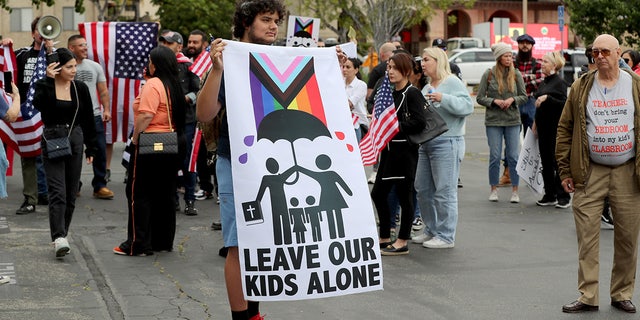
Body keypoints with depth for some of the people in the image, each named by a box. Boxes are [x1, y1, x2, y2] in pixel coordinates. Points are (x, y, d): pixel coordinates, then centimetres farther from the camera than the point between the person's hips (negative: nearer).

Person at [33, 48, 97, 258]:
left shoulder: (81, 88, 5)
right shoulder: (44, 86, -3)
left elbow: (89, 121, 10)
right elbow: (39, 104, -25)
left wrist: (91, 148, 9)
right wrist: (49, 80, -26)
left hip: (75, 142, 4)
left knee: (71, 193, 7)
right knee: (57, 192, -14)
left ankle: (61, 234, 21)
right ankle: (59, 238, -20)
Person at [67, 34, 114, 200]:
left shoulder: (95, 67, 9)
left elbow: (103, 91, 10)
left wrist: (106, 109, 0)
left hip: (94, 115, 3)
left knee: (100, 151, 0)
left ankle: (99, 186, 8)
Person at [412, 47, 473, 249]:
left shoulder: (453, 82, -6)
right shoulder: (427, 88, 19)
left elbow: (468, 105, -18)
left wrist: (443, 99, -24)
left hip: (447, 143, -9)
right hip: (425, 143, 9)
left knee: (445, 191, -6)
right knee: (423, 189, 12)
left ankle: (446, 236, 0)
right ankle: (431, 230, 24)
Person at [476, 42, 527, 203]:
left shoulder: (516, 74, 3)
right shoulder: (489, 74, -2)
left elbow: (524, 96, 8)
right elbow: (480, 98, 1)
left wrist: (512, 99, -10)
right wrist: (494, 101, -13)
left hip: (513, 120, 1)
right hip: (493, 120, -1)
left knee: (513, 156, 1)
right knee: (495, 156, 2)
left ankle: (515, 190, 9)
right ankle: (494, 189, 14)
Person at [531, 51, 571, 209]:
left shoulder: (559, 83, -9)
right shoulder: (543, 83, 15)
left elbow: (564, 104, -18)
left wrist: (547, 98, -24)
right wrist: (535, 122, 18)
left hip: (556, 127, -8)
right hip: (543, 127, 8)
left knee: (558, 161, -5)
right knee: (546, 162, 9)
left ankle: (563, 196, 2)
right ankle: (550, 195, 15)